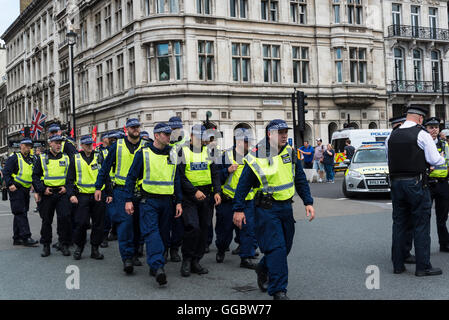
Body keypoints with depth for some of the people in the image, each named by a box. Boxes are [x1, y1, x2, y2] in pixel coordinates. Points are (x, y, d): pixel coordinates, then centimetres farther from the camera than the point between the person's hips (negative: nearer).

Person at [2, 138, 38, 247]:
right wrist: (10, 184, -21)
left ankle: (17, 238, 17)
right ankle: (26, 237, -13)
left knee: (21, 214, 11)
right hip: (16, 189, -8)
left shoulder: (31, 160, 17)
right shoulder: (14, 158, -5)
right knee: (20, 213, -10)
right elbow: (6, 172, -12)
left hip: (26, 190, 8)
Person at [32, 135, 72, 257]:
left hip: (62, 192, 0)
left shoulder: (66, 158, 10)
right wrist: (42, 189, -7)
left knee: (65, 217, -11)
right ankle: (46, 246, 17)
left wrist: (66, 187, -3)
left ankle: (64, 244, 1)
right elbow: (35, 176, 5)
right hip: (47, 193, 0)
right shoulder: (42, 158, 5)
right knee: (46, 220, 6)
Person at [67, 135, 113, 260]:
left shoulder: (99, 158, 9)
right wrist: (71, 194, -7)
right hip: (82, 196, -2)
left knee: (98, 224, 4)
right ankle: (79, 247, 14)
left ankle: (95, 249, 15)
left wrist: (109, 193, 6)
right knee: (81, 223, -6)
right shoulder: (75, 159, 6)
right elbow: (70, 179, 6)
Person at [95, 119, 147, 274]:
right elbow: (105, 167, 6)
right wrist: (98, 187, 3)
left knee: (137, 223, 8)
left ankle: (134, 253, 23)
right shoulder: (118, 146, 2)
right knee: (125, 221, -13)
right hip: (121, 191, -2)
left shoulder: (145, 147, 5)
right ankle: (126, 257, -12)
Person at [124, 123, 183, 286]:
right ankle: (158, 267, -26)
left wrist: (178, 202, 9)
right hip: (149, 200, -4)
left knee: (163, 235, 7)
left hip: (167, 202, 4)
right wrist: (128, 200, -5)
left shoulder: (173, 154, 10)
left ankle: (154, 267, 18)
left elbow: (176, 179, 14)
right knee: (152, 232, -17)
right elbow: (131, 177, 0)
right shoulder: (143, 153, -2)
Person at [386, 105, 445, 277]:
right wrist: (442, 159, 13)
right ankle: (423, 266, 3)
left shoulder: (392, 136, 9)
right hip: (416, 184, -5)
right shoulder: (421, 134, -7)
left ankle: (397, 264, 15)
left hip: (396, 183, 5)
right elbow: (434, 160, -8)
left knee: (399, 224, 10)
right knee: (421, 225, 1)